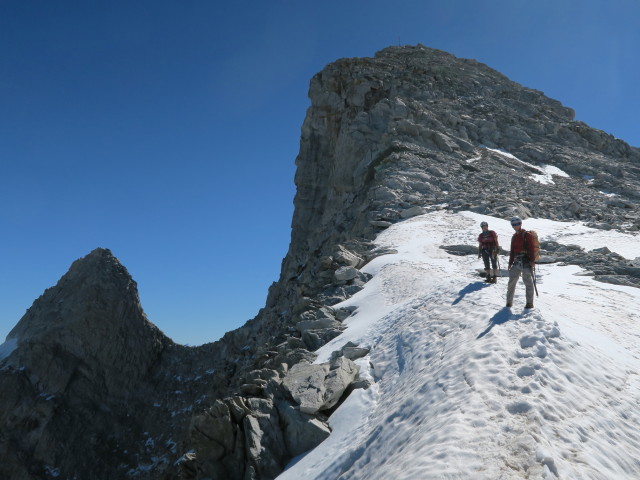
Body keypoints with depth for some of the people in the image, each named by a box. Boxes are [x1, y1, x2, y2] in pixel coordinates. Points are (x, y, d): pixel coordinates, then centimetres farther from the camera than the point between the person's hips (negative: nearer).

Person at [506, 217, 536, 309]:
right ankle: (509, 301, 11)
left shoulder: (527, 235, -3)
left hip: (526, 261, -6)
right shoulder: (514, 237, 17)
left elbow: (531, 249, -9)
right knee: (512, 281, 4)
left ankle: (529, 303, 3)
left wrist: (532, 261, -16)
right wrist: (510, 263, 16)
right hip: (517, 262, 7)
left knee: (528, 282, -2)